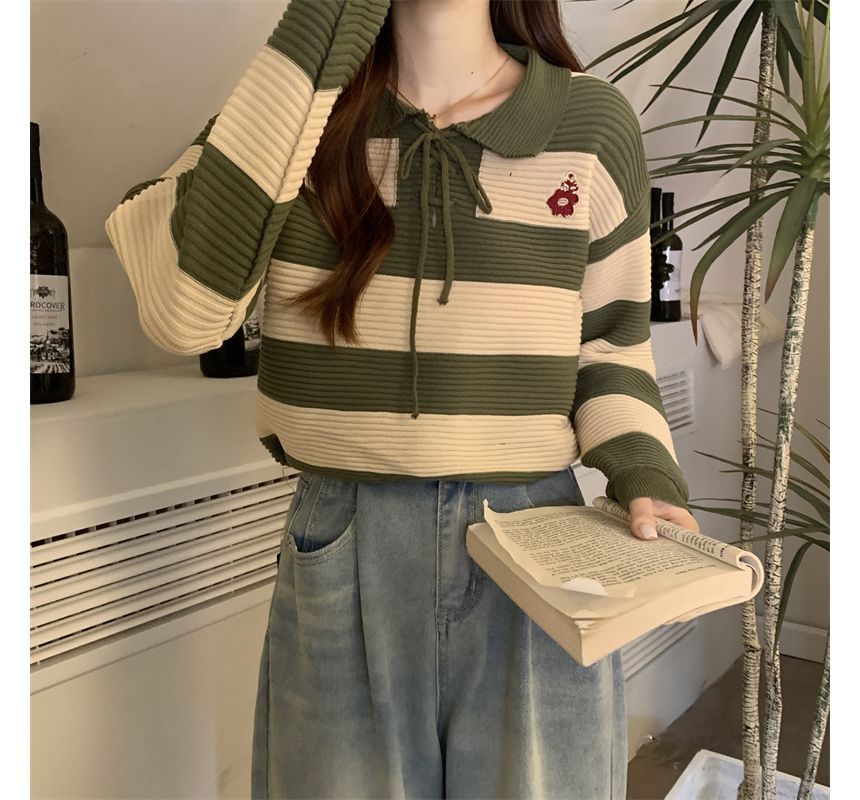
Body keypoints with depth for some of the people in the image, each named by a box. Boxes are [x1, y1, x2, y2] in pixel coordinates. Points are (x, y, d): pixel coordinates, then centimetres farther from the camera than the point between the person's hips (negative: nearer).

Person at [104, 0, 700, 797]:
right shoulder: (294, 98, -1)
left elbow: (609, 337, 9)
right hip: (339, 555, 0)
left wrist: (645, 473, -10)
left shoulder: (591, 121, 0)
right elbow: (181, 307, -19)